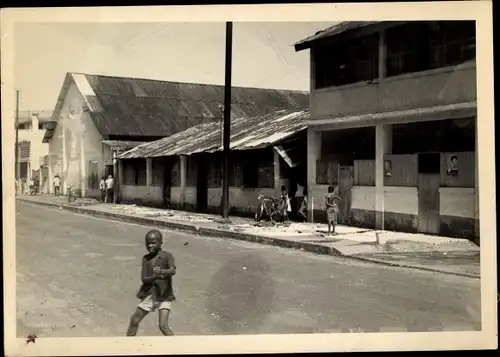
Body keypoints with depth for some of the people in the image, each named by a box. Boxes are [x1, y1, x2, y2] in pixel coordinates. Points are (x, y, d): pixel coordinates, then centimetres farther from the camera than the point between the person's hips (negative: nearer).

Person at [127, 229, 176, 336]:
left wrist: (163, 271, -50)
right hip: (149, 295, 5)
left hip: (164, 296, -5)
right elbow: (144, 278, -7)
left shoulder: (167, 256, -10)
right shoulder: (146, 258, 2)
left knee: (163, 326, -17)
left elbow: (173, 270, -29)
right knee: (134, 320, 14)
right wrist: (154, 277, -29)